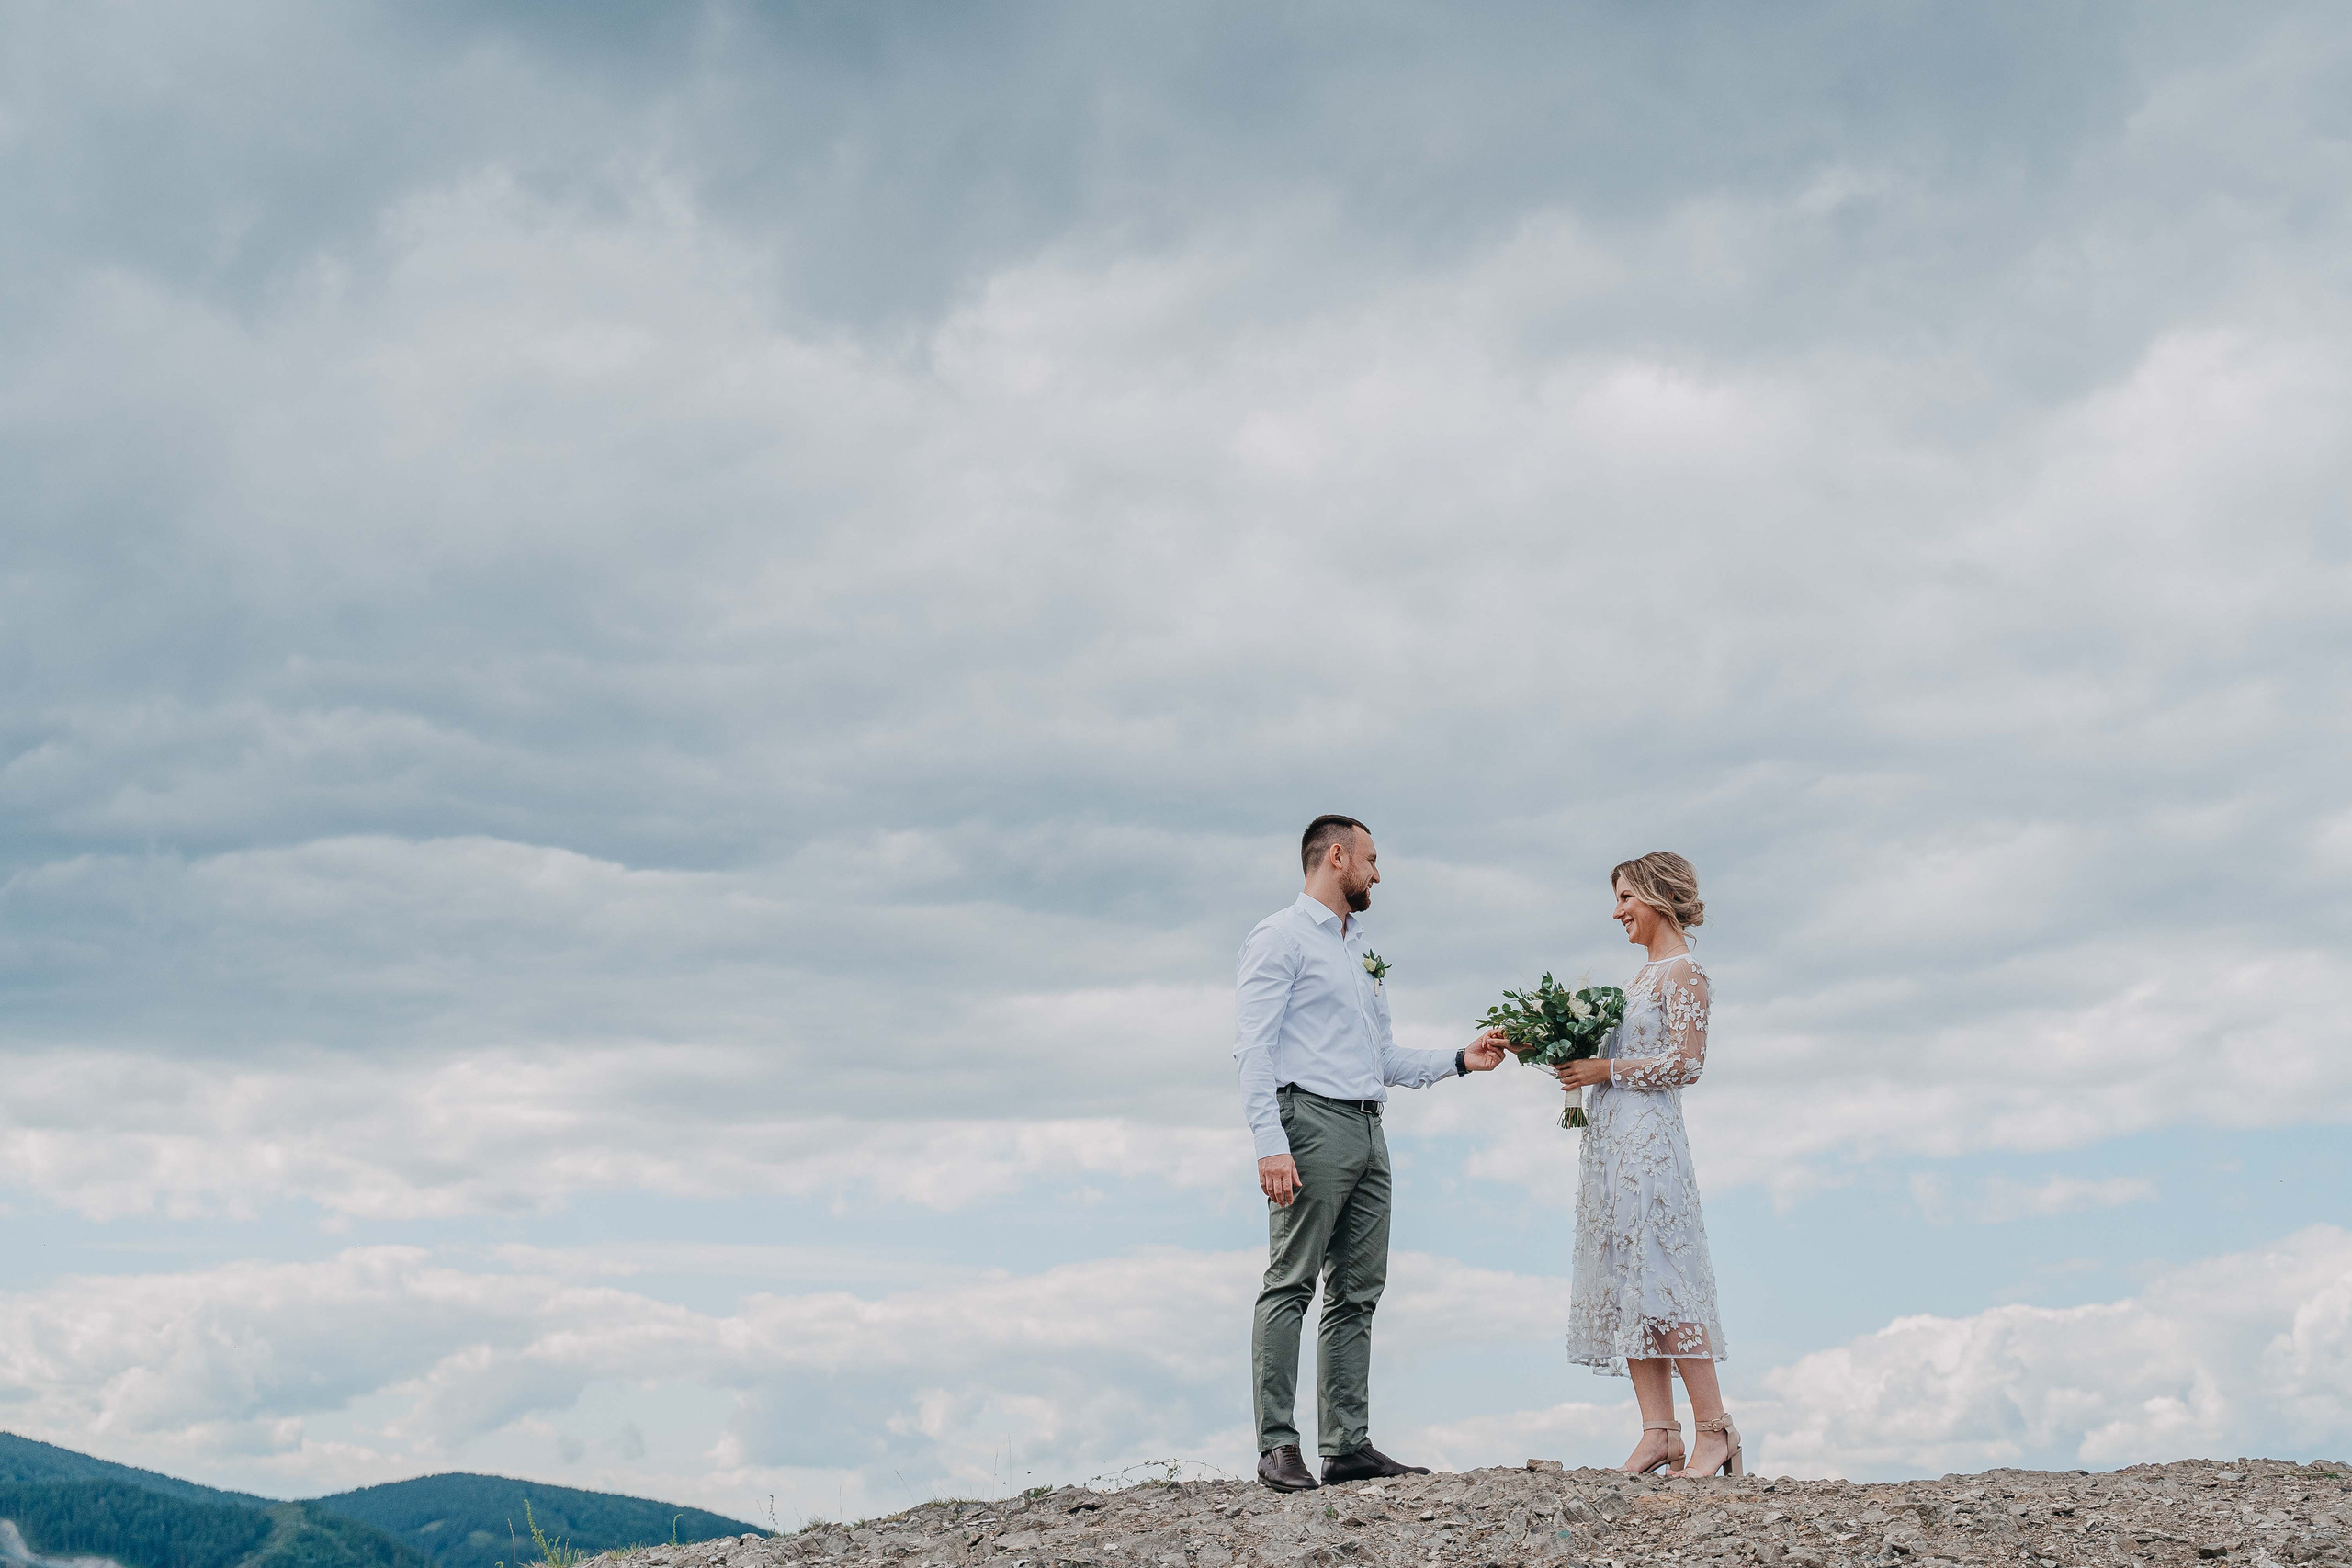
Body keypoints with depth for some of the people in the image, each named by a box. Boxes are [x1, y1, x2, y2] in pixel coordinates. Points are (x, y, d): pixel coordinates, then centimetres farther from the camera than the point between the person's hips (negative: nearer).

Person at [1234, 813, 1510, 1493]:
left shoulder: (1363, 952, 24)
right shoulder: (1281, 938, -2)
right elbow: (1254, 1048, -11)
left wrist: (1460, 1060, 17)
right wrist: (1271, 1144, -20)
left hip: (1367, 1131, 9)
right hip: (1313, 1120, -9)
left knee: (1357, 1293, 6)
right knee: (1291, 1284, -10)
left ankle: (1348, 1444, 7)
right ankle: (1277, 1445, -11)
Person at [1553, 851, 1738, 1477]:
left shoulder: (1684, 973, -7)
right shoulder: (1649, 974, 20)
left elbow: (1685, 1063, -15)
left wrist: (1607, 1069, -13)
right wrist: (1576, 1055, 9)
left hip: (1648, 1140, -9)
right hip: (1613, 1140, 10)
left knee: (1662, 1280, -11)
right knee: (1624, 1284, 4)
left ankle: (1715, 1433, -8)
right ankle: (1659, 1433, 3)